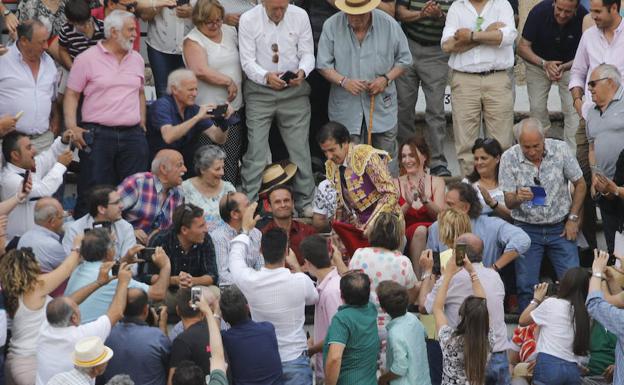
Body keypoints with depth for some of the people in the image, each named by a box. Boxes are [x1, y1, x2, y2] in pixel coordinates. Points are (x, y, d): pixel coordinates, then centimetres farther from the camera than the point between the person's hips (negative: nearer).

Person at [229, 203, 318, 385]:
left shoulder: (249, 281, -14)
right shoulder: (301, 281, -16)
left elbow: (235, 256, 9)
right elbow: (314, 298, 10)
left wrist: (245, 230, 24)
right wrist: (296, 267, 20)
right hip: (294, 360, -2)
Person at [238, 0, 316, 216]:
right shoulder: (248, 20, -6)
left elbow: (307, 54, 2)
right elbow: (247, 61, -7)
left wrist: (302, 71, -20)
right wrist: (266, 76, -26)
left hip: (294, 91, 2)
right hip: (260, 91, -1)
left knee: (300, 148, 3)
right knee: (256, 149, -5)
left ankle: (306, 203, 16)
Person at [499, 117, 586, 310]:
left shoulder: (560, 149, -8)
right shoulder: (509, 158, -10)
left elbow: (580, 184, 4)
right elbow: (508, 202, -7)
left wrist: (573, 218, 0)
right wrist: (518, 198, -30)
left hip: (560, 228, 1)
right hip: (527, 228, 0)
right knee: (526, 286, -5)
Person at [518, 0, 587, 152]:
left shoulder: (583, 17, -26)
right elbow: (523, 47, -20)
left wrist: (564, 68, -35)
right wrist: (544, 64, -37)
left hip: (570, 64, 0)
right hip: (538, 61, 0)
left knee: (573, 108, -14)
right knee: (537, 108, -4)